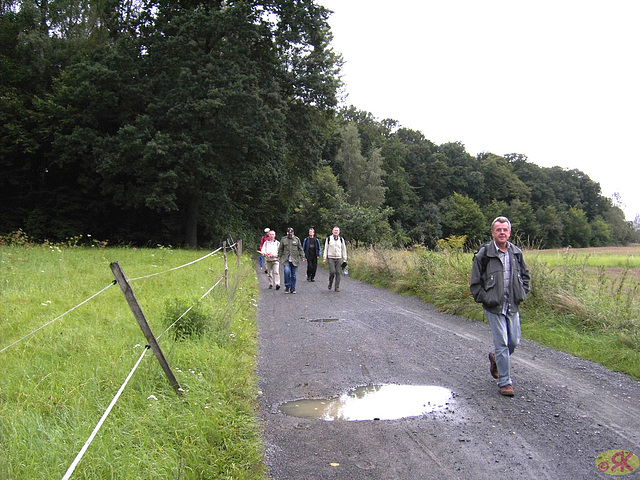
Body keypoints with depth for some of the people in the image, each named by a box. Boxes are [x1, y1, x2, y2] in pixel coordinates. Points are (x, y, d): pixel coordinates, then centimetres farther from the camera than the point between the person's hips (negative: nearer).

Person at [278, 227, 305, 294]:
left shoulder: (297, 239, 8)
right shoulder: (283, 239, 8)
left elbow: (300, 249, 11)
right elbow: (280, 249, 14)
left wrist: (302, 257, 4)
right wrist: (279, 257, 9)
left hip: (295, 260, 1)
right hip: (286, 260, -1)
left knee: (294, 275, 3)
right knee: (287, 272, -20)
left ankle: (292, 289, 15)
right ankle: (287, 287, -4)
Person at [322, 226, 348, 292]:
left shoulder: (341, 239, 9)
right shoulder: (329, 238, 4)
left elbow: (344, 249, 13)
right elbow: (325, 248, 7)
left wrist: (345, 259, 9)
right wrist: (324, 258, 1)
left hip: (338, 258, 2)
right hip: (331, 258, -2)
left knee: (338, 272, -1)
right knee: (332, 272, -13)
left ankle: (337, 287, 6)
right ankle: (330, 283, 13)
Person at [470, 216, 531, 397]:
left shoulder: (516, 253, 6)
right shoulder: (484, 254, -8)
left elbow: (525, 275, 20)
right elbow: (475, 282, -3)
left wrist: (522, 294, 8)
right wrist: (484, 299, -9)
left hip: (513, 306, 5)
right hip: (494, 307, -5)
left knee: (514, 341, 11)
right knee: (502, 343, -4)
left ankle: (496, 358, 41)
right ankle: (505, 382, 8)